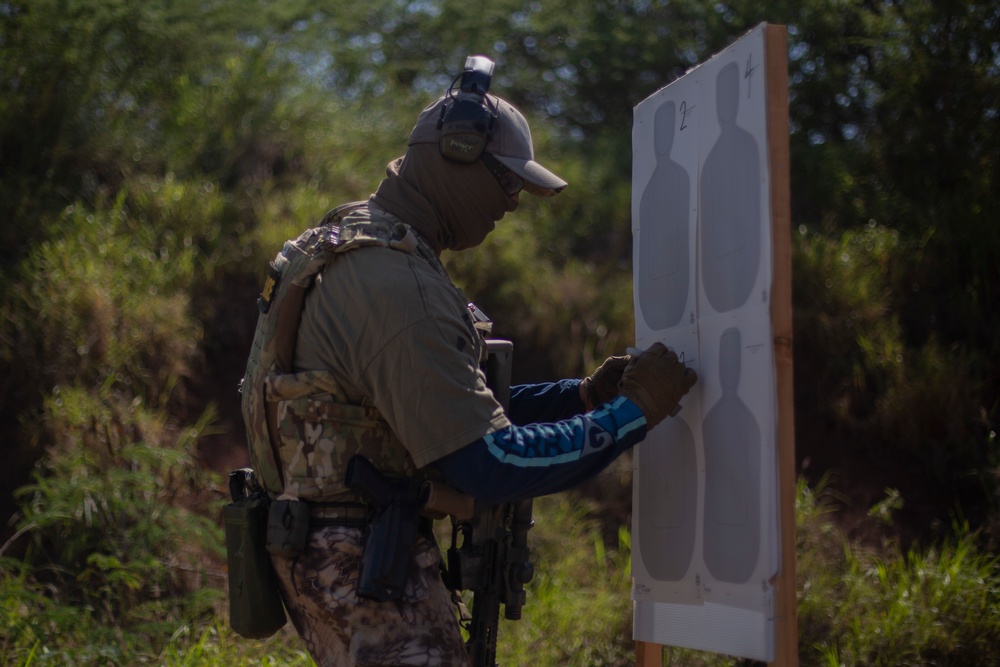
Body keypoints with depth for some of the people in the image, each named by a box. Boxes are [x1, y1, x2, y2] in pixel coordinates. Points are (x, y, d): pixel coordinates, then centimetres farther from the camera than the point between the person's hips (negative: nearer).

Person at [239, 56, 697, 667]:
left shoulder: (354, 245, 12)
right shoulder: (398, 283, -22)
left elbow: (458, 406, 18)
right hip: (365, 565, -11)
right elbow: (491, 465, -25)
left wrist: (584, 393, 8)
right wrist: (632, 413, -16)